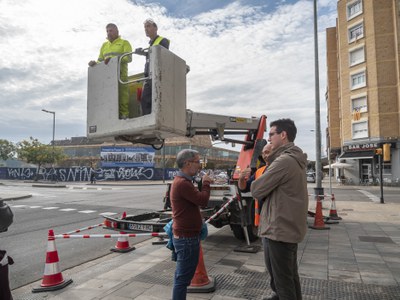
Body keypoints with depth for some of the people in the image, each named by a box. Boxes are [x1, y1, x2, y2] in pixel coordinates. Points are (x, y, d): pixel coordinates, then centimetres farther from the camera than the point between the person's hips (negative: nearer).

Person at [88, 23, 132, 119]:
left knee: (122, 96, -14)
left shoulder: (124, 43, 13)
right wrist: (95, 63, 2)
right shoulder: (104, 45, 30)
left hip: (120, 73, -5)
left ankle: (124, 115, -14)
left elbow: (128, 58, -5)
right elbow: (100, 61, 26)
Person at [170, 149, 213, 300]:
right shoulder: (183, 183, -24)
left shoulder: (181, 180, 12)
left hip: (184, 235, 11)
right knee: (183, 276, 1)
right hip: (187, 237, -11)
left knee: (182, 274, 21)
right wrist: (205, 183, -10)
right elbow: (203, 200, -22)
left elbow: (196, 199, 17)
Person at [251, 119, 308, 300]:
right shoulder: (295, 160, 10)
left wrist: (255, 183, 2)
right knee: (289, 274, 24)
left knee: (282, 279, 6)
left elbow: (256, 190, -19)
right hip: (290, 227, 10)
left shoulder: (284, 161, -22)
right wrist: (270, 160, 1)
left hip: (280, 229, -10)